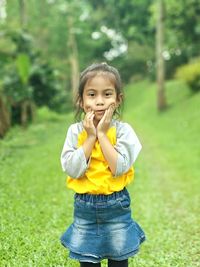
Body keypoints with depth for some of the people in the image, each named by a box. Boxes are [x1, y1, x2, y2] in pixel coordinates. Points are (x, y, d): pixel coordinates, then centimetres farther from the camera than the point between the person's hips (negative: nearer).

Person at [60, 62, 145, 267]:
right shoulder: (75, 131, -6)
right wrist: (90, 137, -17)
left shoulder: (123, 130, -10)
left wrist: (102, 134, -19)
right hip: (84, 207, 1)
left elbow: (119, 168, -21)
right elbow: (72, 170, -16)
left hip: (116, 206, -1)